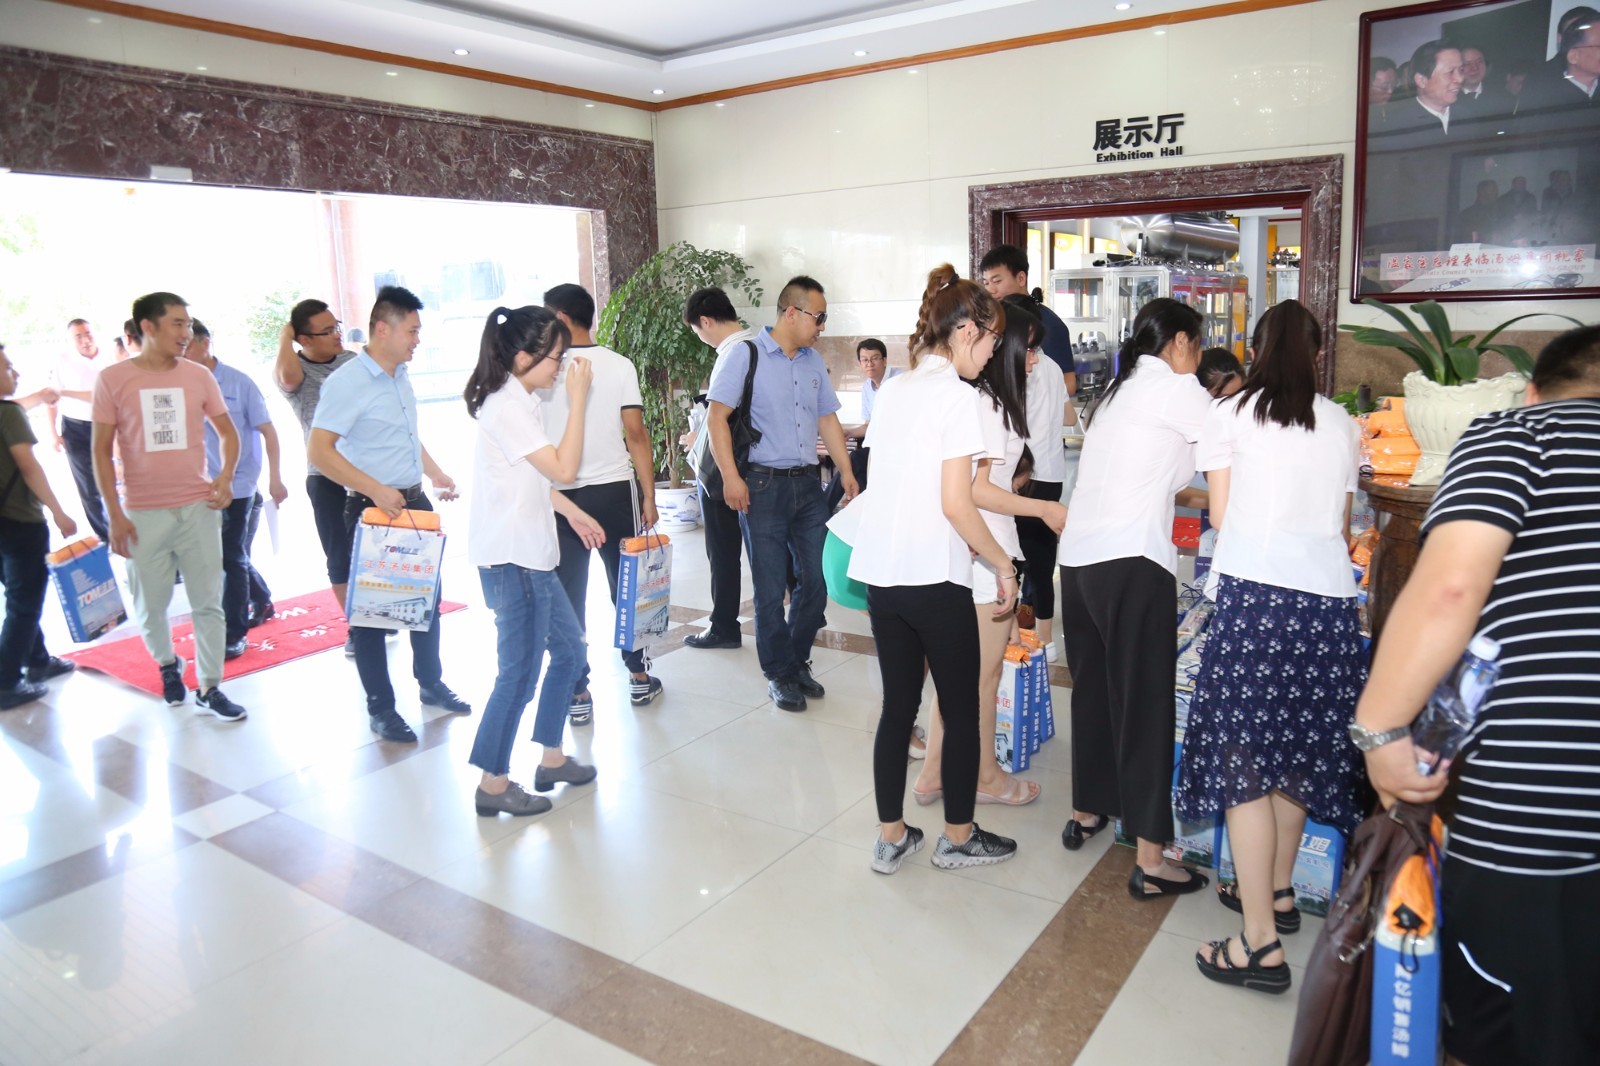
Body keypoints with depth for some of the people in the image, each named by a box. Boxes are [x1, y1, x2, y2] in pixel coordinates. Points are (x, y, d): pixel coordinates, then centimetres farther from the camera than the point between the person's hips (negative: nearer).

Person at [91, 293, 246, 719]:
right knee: (149, 605, 8)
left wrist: (226, 477, -3)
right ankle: (167, 664, 36)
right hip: (143, 514, -1)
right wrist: (114, 513, -6)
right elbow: (101, 451, -1)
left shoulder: (199, 376, 4)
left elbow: (227, 431, 15)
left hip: (199, 508, 2)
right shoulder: (112, 379, -2)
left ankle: (208, 688, 14)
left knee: (208, 602, 3)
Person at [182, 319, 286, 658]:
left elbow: (267, 431, -5)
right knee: (229, 555, 15)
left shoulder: (238, 382, -9)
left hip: (239, 485, -4)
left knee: (232, 558, -2)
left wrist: (274, 479, -8)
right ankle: (261, 599, 40)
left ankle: (234, 634, 6)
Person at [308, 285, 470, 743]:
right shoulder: (347, 382, -16)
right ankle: (380, 708, 14)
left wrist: (436, 474, 13)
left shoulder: (401, 375, 10)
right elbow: (319, 451, -23)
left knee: (428, 595, 17)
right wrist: (376, 490, -27)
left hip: (415, 502, 8)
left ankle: (431, 683, 34)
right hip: (373, 510, -8)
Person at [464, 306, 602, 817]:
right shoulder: (506, 408, -18)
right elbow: (563, 468, -22)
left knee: (568, 648, 17)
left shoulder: (520, 403, 13)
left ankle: (551, 758, 29)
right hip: (511, 560, -10)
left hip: (530, 554, 10)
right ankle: (493, 784, 13)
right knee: (520, 671, -1)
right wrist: (577, 398, -19)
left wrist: (571, 511, 17)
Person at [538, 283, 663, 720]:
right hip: (615, 490, 2)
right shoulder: (619, 366, -2)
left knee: (568, 594, 8)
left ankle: (578, 693, 12)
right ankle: (638, 675, 24)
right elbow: (636, 436, -4)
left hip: (559, 497, -1)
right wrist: (649, 496, 2)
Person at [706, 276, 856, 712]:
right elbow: (717, 415, -11)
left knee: (816, 581, 9)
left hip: (807, 484, 6)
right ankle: (780, 674, 18)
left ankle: (798, 660, 28)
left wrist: (847, 472, 12)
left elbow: (827, 419, 18)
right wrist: (730, 476, -18)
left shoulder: (814, 362, 13)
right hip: (763, 485, -6)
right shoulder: (746, 356, -6)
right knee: (771, 589, 2)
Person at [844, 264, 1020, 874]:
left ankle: (890, 837, 24)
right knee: (961, 711, 10)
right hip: (934, 578, -7)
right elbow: (956, 503, -17)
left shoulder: (892, 391, 11)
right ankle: (957, 837, 25)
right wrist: (1003, 566, -5)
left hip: (880, 573, 7)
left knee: (897, 705, 15)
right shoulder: (954, 395, -12)